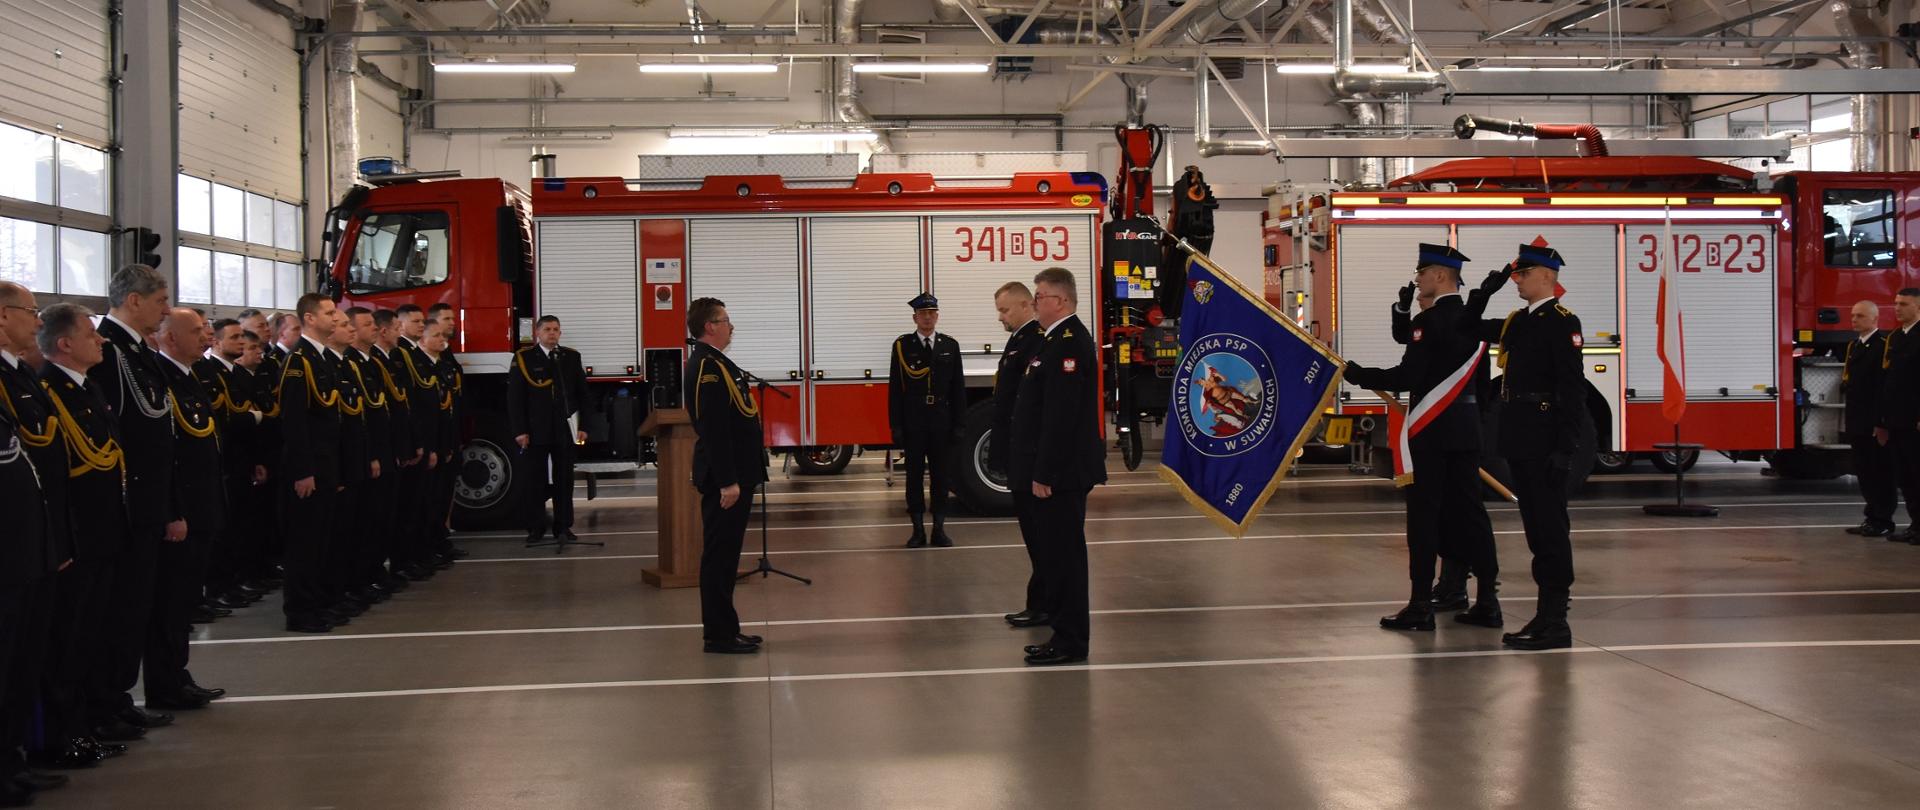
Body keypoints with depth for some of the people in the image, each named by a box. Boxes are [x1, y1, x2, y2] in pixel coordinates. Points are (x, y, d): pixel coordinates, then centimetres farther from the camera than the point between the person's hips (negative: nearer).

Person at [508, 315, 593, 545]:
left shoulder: (571, 357, 10)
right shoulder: (524, 358, 1)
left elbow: (582, 394, 10)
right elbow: (515, 397, -3)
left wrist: (583, 426, 3)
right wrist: (519, 430, -9)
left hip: (565, 431, 3)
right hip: (535, 431, -2)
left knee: (564, 480, 5)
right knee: (535, 481, 1)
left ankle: (563, 527, 11)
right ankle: (535, 528, 8)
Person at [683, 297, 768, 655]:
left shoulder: (713, 363, 16)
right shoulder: (708, 367, -17)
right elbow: (713, 430, -23)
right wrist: (727, 481, -24)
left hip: (733, 473, 10)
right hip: (726, 478, -10)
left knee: (724, 554, 14)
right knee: (720, 554, -5)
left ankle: (723, 629, 21)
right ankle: (718, 635, 0)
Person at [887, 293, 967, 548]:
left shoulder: (950, 346, 6)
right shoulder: (902, 345, 1)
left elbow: (958, 387, 6)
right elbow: (895, 388, -1)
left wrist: (959, 423, 0)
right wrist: (896, 426, -7)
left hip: (941, 420, 2)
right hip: (913, 421, -1)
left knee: (940, 474, 5)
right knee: (915, 474, 2)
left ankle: (939, 529, 11)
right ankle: (918, 530, 7)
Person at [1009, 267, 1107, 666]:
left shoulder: (1068, 342, -17)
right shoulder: (1060, 339, 16)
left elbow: (1060, 416, -23)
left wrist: (1043, 475, -22)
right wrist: (1038, 470, 19)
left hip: (1061, 472, -10)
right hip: (1058, 471, 10)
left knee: (1064, 554, -4)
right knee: (1059, 553, 14)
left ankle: (1070, 642, 2)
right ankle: (1065, 634, 21)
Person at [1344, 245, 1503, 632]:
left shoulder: (1429, 321, -14)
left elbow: (1406, 377, -19)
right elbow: (1481, 378, 16)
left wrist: (1358, 375, -9)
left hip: (1430, 429, -8)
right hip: (1467, 429, 8)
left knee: (1424, 513, -3)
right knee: (1469, 510, 9)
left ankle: (1421, 605, 0)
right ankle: (1487, 600, 10)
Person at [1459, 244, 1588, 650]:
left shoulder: (1562, 323, -10)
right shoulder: (1517, 322, 15)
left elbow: (1573, 389, -15)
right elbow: (1469, 330, 26)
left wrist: (1565, 448, -20)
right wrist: (1484, 292, 11)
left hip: (1545, 444, -8)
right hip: (1521, 444, 8)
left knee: (1550, 526, -5)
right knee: (1536, 526, 12)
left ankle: (1556, 623, -1)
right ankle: (1546, 614, 19)